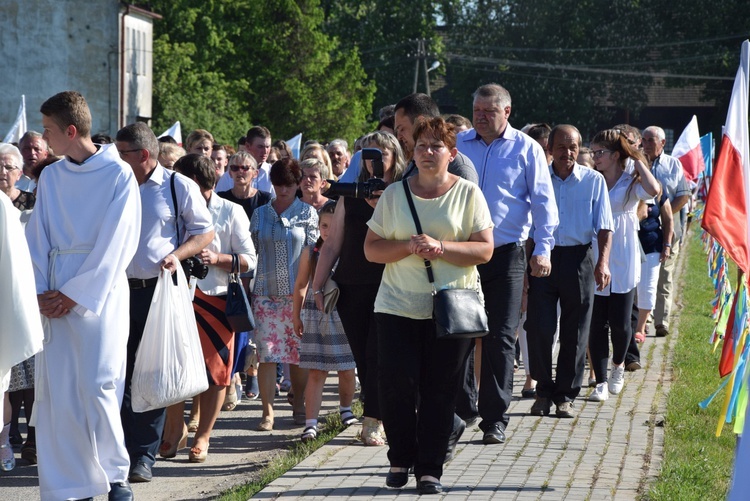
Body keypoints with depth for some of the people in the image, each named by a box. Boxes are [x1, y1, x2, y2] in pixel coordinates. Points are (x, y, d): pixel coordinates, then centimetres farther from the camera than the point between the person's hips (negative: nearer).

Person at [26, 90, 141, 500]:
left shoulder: (118, 175, -4)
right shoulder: (50, 177, 10)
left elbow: (116, 245, -8)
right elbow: (37, 238, 9)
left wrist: (75, 294, -11)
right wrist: (40, 292, -5)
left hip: (99, 292, -4)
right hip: (54, 297, 4)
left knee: (98, 389, -6)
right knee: (55, 391, 0)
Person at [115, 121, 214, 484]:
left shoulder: (179, 187, -1)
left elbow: (205, 231, 3)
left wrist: (177, 254, -13)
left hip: (160, 291, -3)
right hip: (120, 290, 3)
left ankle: (144, 455, 6)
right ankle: (120, 450, 9)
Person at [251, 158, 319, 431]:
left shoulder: (308, 213, 5)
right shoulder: (260, 214, 11)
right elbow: (252, 252, 13)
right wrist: (248, 287, 7)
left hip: (298, 293, -1)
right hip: (266, 293, 1)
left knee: (300, 352, 3)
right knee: (267, 352, -6)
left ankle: (299, 407, 17)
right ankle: (267, 411, -2)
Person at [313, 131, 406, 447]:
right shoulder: (350, 197, 12)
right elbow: (332, 246, 14)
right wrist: (318, 285, 10)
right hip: (352, 287, 4)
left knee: (378, 356, -9)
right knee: (362, 358, 5)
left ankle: (372, 423, -7)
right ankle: (379, 418, 14)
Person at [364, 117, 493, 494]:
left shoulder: (468, 194, 3)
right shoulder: (394, 194, 7)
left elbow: (484, 250, -4)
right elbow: (372, 249, 3)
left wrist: (440, 247, -17)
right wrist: (409, 246, -14)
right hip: (398, 307, 1)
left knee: (440, 392, 0)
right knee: (396, 386, -3)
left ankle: (430, 469, 8)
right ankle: (400, 459, 15)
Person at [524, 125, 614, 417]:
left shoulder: (593, 181, 5)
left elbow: (604, 227, 3)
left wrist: (603, 261, -11)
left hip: (578, 259, 0)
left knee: (574, 332, 4)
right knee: (539, 328, -5)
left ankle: (566, 396, 14)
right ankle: (543, 391, 11)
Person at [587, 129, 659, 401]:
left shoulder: (631, 183, 1)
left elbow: (653, 190, -22)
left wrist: (637, 159, -12)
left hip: (622, 263, -2)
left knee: (619, 322, -1)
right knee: (596, 323, -1)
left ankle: (618, 364, 28)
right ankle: (601, 381, 4)